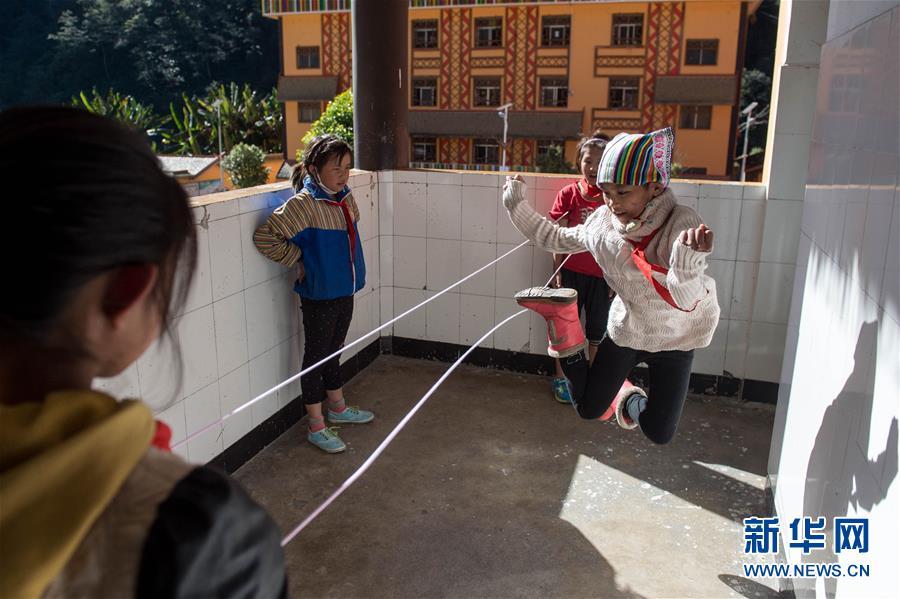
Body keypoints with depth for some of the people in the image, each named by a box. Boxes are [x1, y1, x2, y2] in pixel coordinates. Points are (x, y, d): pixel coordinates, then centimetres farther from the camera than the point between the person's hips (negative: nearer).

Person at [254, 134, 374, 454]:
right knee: (316, 356, 6)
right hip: (318, 295, -7)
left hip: (345, 290, 7)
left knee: (333, 351, 22)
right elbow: (264, 237, -23)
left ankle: (337, 407, 40)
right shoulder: (303, 204, -20)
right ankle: (316, 426, 18)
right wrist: (301, 259, -13)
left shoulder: (345, 197, 3)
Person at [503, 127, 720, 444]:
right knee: (588, 408, 2)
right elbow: (557, 239, 4)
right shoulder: (602, 221, -16)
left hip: (674, 341, -2)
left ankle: (637, 403, 37)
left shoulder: (682, 223, -30)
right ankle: (626, 395, 32)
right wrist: (517, 206, 1)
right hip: (625, 329, 3)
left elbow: (687, 301, -37)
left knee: (659, 434, 6)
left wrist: (688, 261, -57)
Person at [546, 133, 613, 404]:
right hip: (572, 271, -1)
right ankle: (561, 378, 26)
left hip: (602, 274, 1)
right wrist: (557, 269, -4)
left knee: (597, 328, 13)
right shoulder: (569, 193, -5)